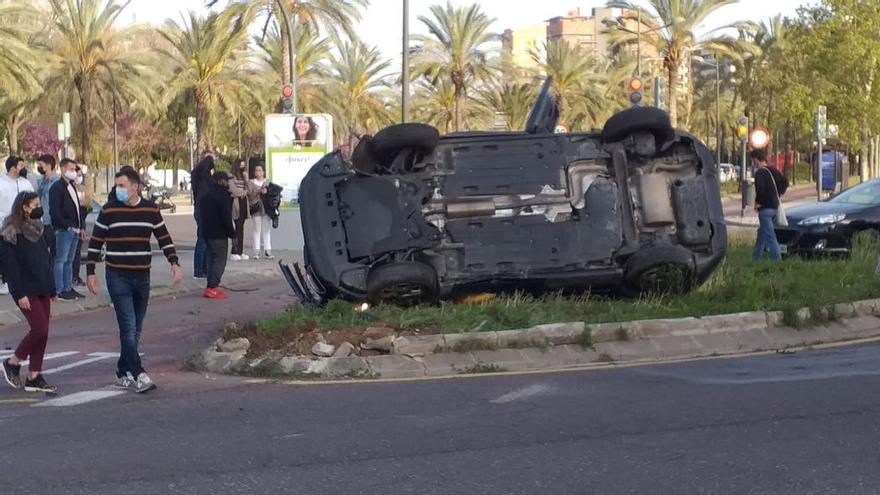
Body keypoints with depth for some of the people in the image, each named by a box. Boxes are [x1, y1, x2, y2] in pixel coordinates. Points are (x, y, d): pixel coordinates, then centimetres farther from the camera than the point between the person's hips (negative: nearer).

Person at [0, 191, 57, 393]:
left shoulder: (36, 229, 14)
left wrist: (52, 288, 17)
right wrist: (20, 294, -19)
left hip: (42, 289, 8)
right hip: (26, 291, -8)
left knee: (42, 331, 5)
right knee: (40, 329, -13)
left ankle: (34, 377, 11)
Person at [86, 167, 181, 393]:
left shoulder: (150, 209, 4)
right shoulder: (109, 210, -2)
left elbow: (164, 238, 11)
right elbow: (95, 242, 2)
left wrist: (174, 263, -1)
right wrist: (90, 272, -2)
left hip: (142, 276, 4)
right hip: (118, 276, -4)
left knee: (135, 329, 10)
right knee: (128, 327, -12)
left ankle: (123, 373, 21)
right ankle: (139, 375, -18)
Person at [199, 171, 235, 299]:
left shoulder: (206, 194, 14)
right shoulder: (222, 195, -15)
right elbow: (226, 216, -19)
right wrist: (232, 233, -11)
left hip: (207, 232, 9)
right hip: (219, 234, -9)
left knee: (211, 258, 15)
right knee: (220, 260, -6)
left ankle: (210, 287, 14)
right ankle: (213, 288, -13)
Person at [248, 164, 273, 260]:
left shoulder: (268, 182, 14)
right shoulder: (251, 183, 9)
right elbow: (250, 196, -1)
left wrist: (267, 191, -11)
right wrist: (257, 192, -15)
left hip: (267, 208, 1)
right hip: (256, 209, -1)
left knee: (267, 230, 0)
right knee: (257, 230, -3)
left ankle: (267, 251, 1)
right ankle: (256, 252, -3)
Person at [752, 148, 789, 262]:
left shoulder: (759, 172, -15)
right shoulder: (774, 170, 10)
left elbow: (760, 189, -27)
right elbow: (785, 182, 14)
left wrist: (757, 202, -12)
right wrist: (779, 196, 16)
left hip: (765, 208, -9)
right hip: (775, 206, 9)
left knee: (769, 235, -8)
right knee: (762, 232, 21)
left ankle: (777, 259, -13)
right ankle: (756, 257, 30)